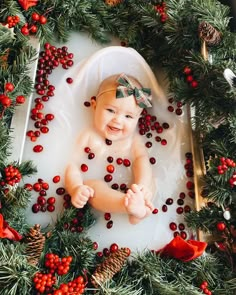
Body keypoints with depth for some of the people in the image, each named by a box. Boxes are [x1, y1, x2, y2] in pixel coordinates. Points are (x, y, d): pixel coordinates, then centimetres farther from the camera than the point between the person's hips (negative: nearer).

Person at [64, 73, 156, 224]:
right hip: (97, 187, -3)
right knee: (92, 185, -32)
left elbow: (141, 159, -12)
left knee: (149, 181, -17)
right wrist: (76, 188, -32)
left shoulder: (133, 138, 4)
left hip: (127, 186, 3)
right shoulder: (88, 135, -4)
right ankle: (132, 207, -51)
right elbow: (72, 164, -11)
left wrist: (142, 185, -33)